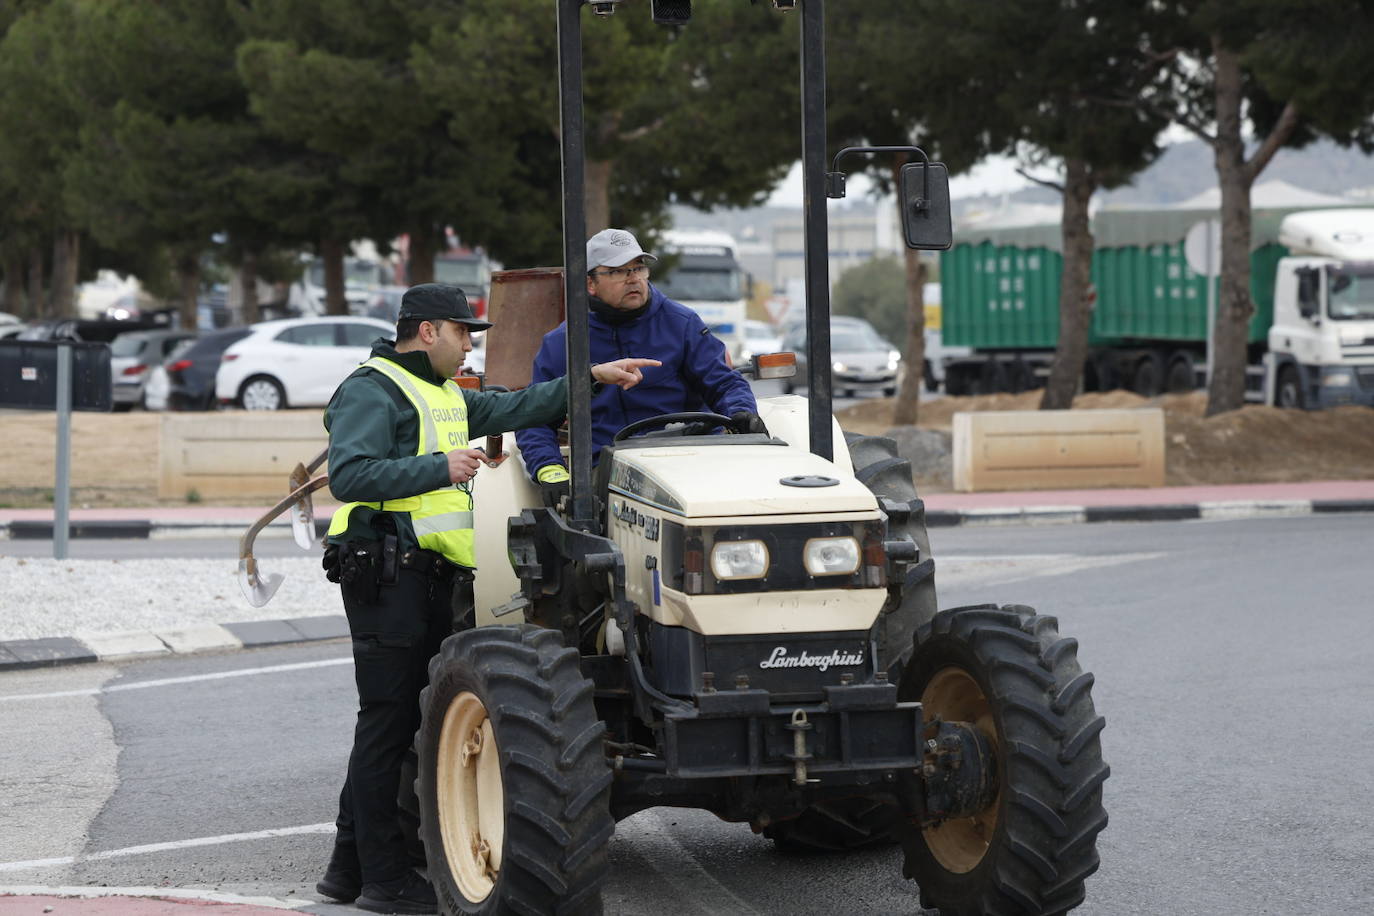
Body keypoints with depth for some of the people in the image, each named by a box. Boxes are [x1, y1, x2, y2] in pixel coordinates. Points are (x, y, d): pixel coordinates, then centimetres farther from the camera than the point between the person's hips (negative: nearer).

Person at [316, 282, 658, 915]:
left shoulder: (443, 396, 25)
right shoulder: (372, 391, -7)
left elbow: (515, 408, 27)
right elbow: (348, 476, -19)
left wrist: (594, 377, 21)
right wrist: (438, 467, -23)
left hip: (431, 576, 10)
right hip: (387, 571, -10)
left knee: (398, 720, 11)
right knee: (388, 719, -8)